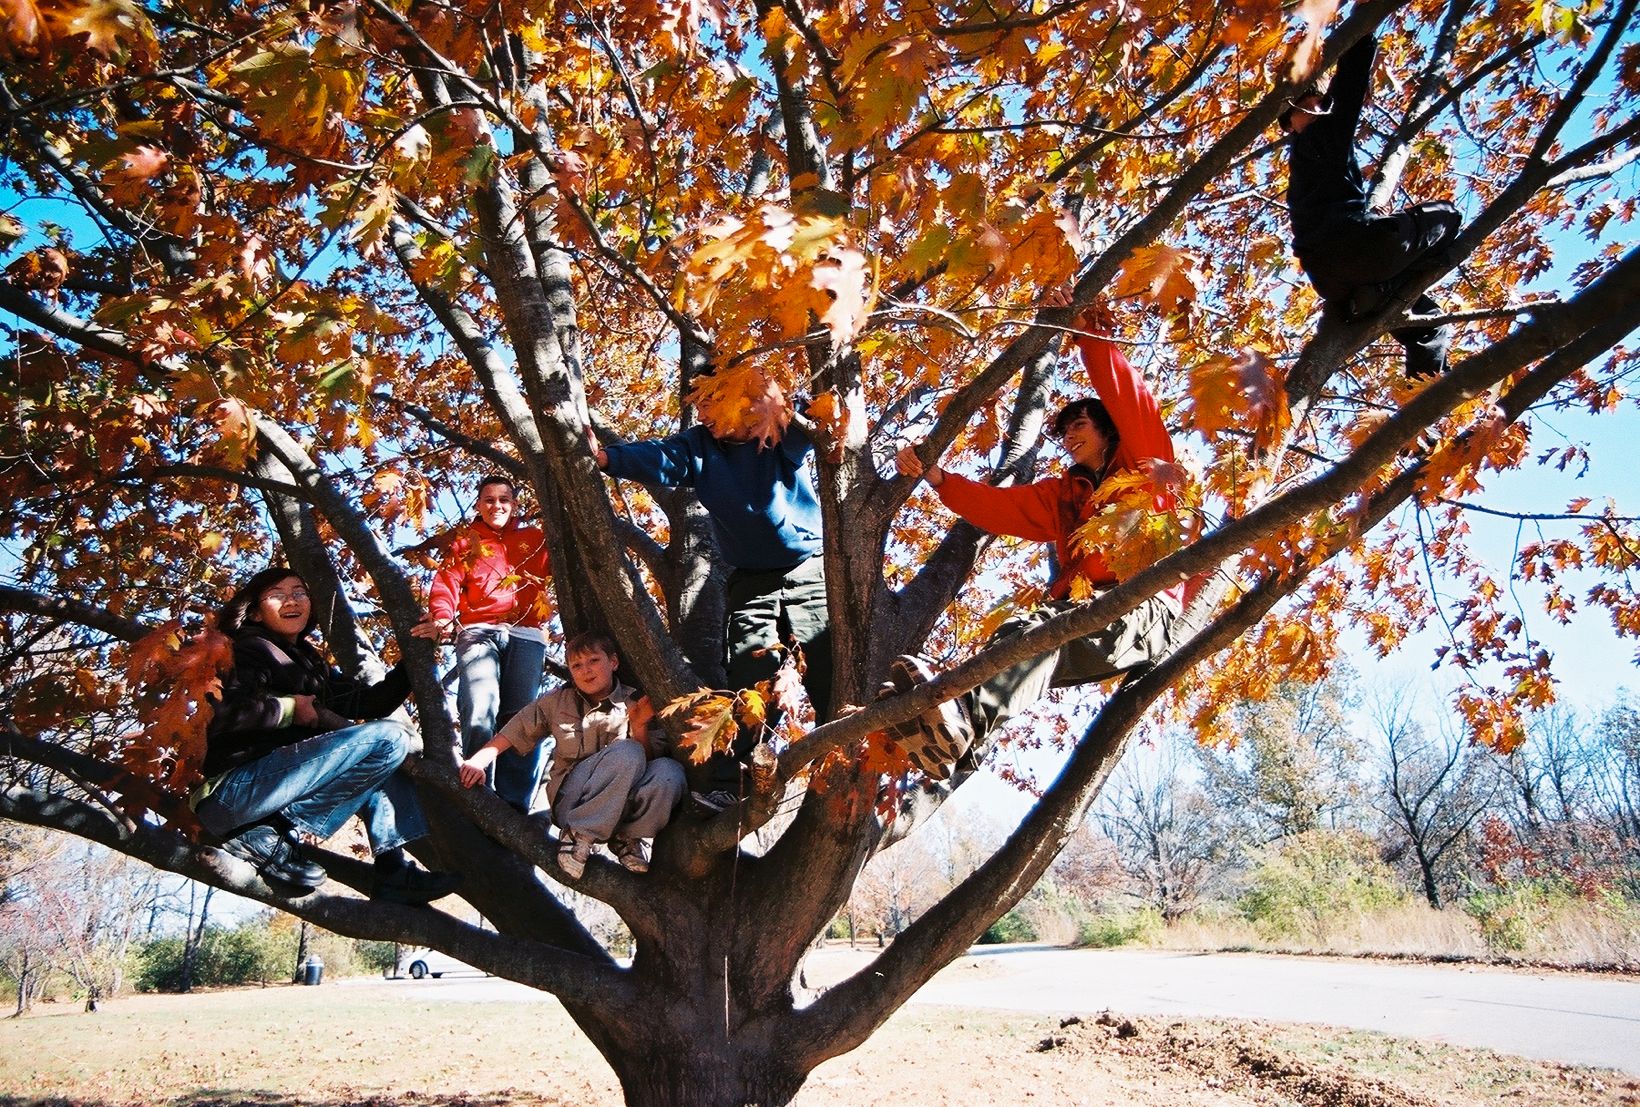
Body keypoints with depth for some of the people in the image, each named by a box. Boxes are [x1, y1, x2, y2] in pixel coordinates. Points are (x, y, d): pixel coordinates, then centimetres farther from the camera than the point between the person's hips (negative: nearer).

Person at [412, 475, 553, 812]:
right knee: (480, 715, -21)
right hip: (479, 632, -1)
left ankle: (514, 808, -7)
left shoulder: (534, 539, 23)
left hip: (525, 635, 1)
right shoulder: (466, 542, 21)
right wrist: (443, 619, -14)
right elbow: (447, 583, 5)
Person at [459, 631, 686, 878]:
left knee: (669, 771, -31)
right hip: (569, 800, -1)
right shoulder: (557, 702, 10)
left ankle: (626, 837, -9)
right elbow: (508, 736, 11)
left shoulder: (637, 704, 5)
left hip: (623, 806, 1)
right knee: (627, 753, -31)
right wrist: (478, 761, -4)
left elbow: (649, 759, 2)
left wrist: (640, 728, -14)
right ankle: (579, 834, -19)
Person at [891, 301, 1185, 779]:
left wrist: (1091, 336, 9)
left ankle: (966, 716, -63)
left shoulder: (1143, 464, 20)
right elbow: (996, 505, 19)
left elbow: (1128, 397, 7)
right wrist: (936, 477, 8)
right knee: (1021, 633, -32)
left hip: (1144, 611, -4)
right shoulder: (1061, 493, 31)